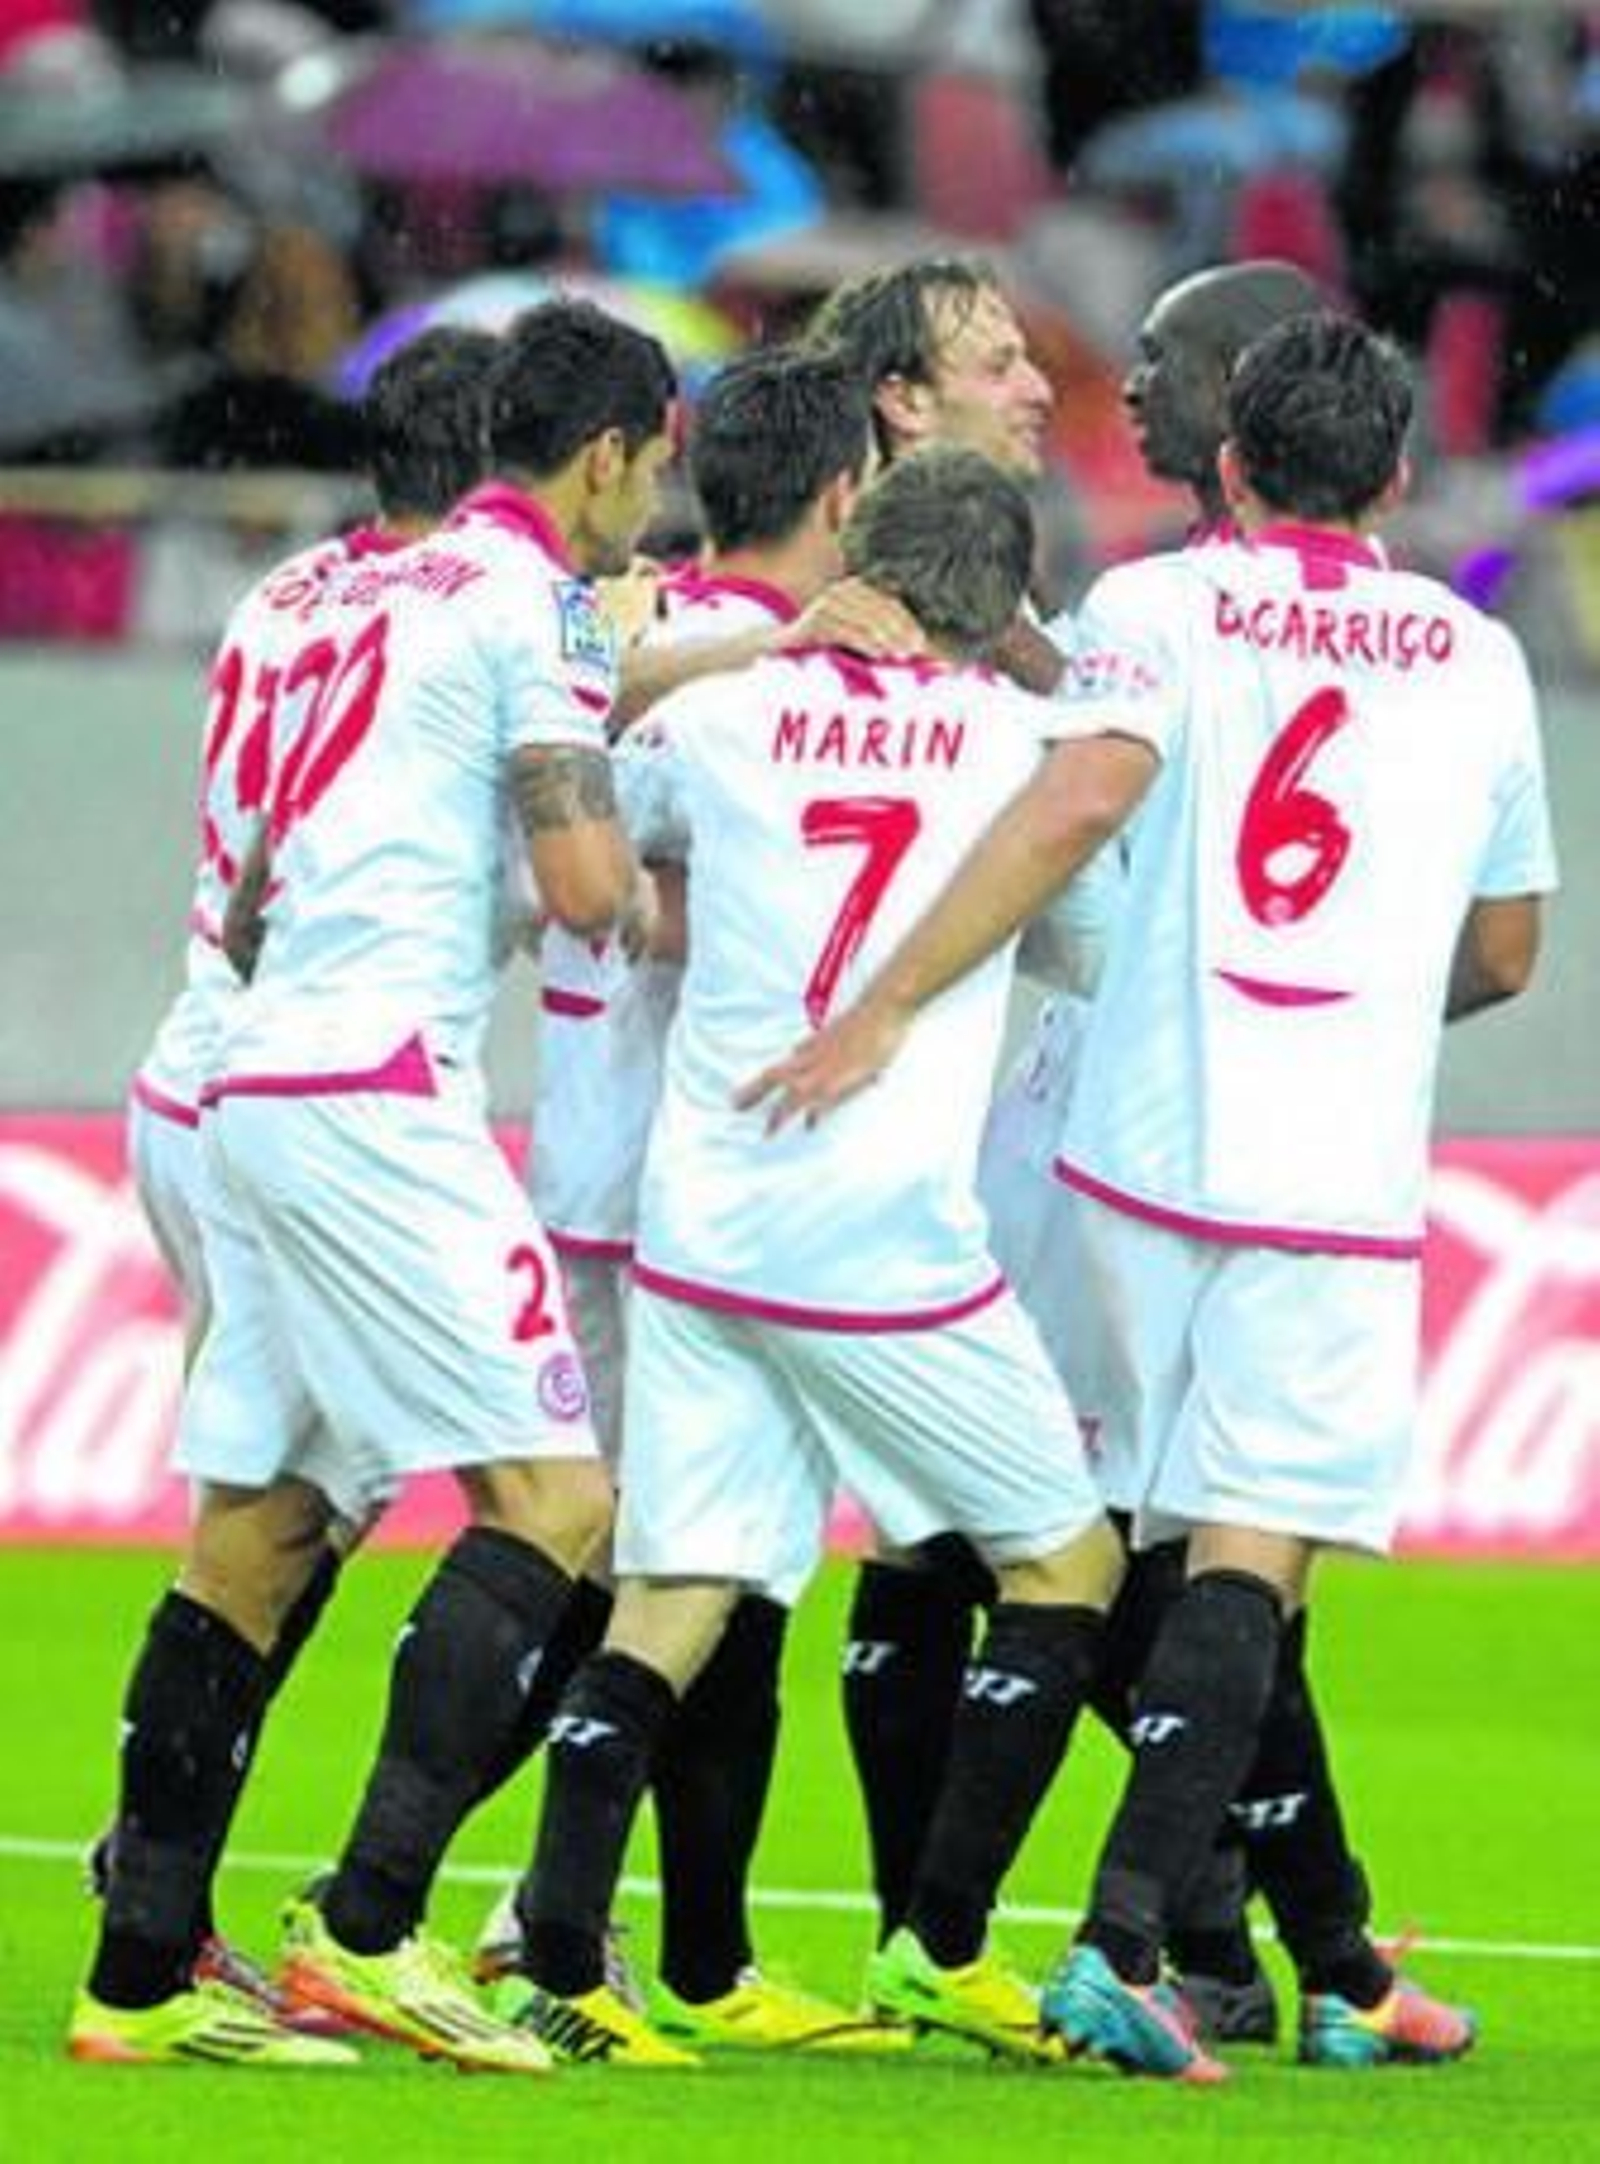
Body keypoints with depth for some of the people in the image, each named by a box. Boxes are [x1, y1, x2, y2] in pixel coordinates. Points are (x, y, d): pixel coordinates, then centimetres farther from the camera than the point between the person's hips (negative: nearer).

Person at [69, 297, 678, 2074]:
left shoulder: (377, 591, 20)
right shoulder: (531, 600, -6)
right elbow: (585, 883, -13)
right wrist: (661, 904, 6)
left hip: (262, 1084, 9)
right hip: (379, 1093, -9)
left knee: (253, 1527, 9)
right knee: (550, 1493, -9)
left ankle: (138, 1975, 8)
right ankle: (369, 1925, -17)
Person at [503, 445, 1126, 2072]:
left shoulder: (723, 715, 5)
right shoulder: (1023, 742, 0)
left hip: (696, 1223, 3)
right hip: (884, 1248, -3)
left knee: (670, 1598, 6)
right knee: (1064, 1558, 13)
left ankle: (557, 1961, -7)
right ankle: (940, 1947, 10)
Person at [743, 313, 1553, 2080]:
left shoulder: (1162, 606, 3)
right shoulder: (1477, 659, 11)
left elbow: (1076, 806, -17)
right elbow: (1505, 955, 22)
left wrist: (887, 1005, -18)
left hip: (1143, 1141, 1)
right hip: (1341, 1183, -1)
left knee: (1240, 1555, 13)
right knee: (1249, 1564, -6)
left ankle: (1338, 1975, 21)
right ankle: (1119, 1945, -23)